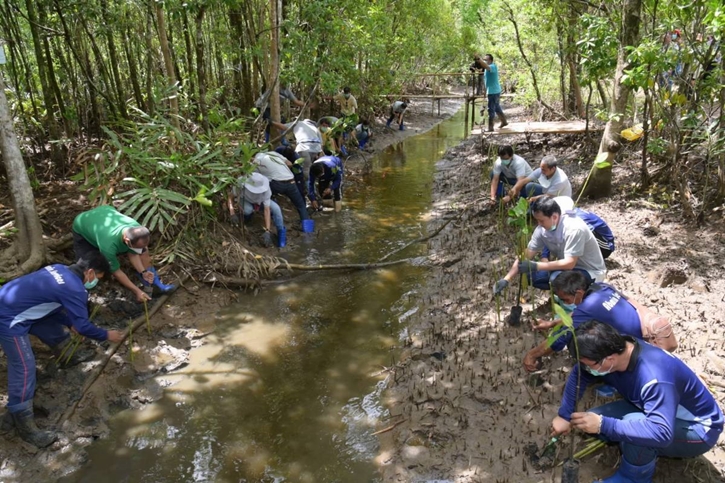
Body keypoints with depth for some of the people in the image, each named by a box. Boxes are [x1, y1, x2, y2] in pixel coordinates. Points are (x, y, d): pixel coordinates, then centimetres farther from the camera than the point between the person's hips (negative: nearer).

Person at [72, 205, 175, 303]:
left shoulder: (136, 229, -31)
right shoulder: (108, 245, -47)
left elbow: (132, 253, -13)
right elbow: (115, 270, -30)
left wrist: (143, 272, -26)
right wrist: (137, 291, -27)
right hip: (82, 228, -4)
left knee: (143, 248, -12)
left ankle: (154, 281, 0)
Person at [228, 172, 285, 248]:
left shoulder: (266, 189, -35)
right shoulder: (241, 184, -37)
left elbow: (267, 210, -33)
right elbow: (230, 197, -24)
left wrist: (267, 231, -37)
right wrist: (232, 213, -40)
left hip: (260, 201, 0)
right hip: (244, 200, 0)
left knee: (276, 208, -29)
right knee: (248, 210, -37)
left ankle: (281, 232, -8)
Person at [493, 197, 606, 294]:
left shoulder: (574, 229, -31)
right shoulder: (541, 230, -12)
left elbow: (569, 263, -32)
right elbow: (526, 256, -9)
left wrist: (536, 266, -34)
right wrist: (506, 280, -19)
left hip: (591, 271, -7)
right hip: (567, 267, 7)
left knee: (557, 278, -33)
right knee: (530, 275, -9)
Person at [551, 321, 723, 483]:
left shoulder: (654, 379, -40)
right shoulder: (613, 349, -17)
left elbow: (661, 433, -49)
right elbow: (579, 375, -2)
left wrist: (603, 424, -47)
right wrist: (564, 415, -6)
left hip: (699, 430, -7)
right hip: (660, 412, 7)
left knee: (633, 423, -36)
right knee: (592, 423, -9)